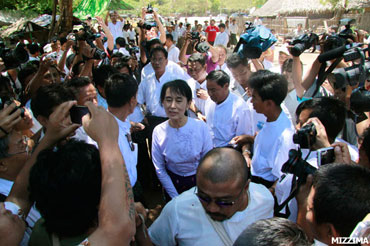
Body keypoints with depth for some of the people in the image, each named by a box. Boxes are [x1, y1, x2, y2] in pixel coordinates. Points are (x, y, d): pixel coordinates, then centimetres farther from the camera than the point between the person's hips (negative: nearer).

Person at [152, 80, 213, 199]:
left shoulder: (201, 127, -21)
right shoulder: (158, 131, -17)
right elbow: (160, 169, -8)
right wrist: (176, 197, -8)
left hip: (198, 181, 0)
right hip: (172, 182, 1)